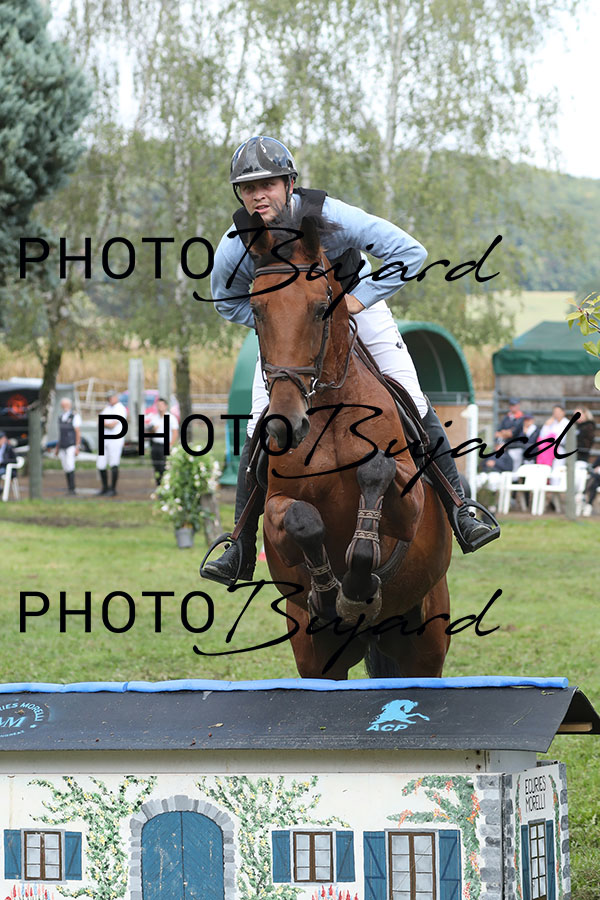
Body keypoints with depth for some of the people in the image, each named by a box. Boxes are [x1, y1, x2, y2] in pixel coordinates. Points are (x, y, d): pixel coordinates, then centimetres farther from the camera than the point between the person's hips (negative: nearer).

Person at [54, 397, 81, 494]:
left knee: (70, 467, -18)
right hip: (62, 447, 7)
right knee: (66, 469, 5)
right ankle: (69, 489, 10)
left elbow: (78, 433, -10)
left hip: (71, 446, -7)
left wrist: (77, 448, -15)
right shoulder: (61, 418, 14)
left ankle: (72, 489, -16)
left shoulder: (75, 416, -7)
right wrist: (57, 448, 18)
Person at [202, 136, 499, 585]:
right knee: (261, 430, -7)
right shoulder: (235, 246, -26)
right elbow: (230, 302, -3)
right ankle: (242, 551, 1)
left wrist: (357, 300, -27)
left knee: (412, 404, -12)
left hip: (355, 302, -1)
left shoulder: (328, 216, -33)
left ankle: (460, 512, -3)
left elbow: (411, 252, -27)